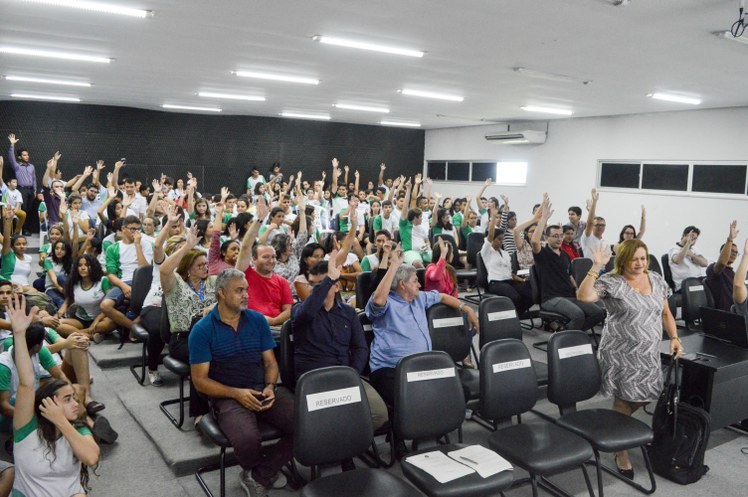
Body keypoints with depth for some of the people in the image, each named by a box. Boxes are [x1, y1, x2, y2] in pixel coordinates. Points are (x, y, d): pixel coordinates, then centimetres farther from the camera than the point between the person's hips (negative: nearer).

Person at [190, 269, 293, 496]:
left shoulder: (258, 320, 8)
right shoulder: (202, 330, -3)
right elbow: (200, 379, -4)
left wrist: (270, 387, -9)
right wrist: (237, 393, -16)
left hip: (262, 391, 4)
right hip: (227, 397, -4)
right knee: (247, 441, -35)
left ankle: (258, 476, -1)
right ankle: (269, 469, 4)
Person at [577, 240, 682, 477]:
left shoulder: (657, 280, 8)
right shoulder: (611, 282, -10)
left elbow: (665, 313, 16)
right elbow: (583, 296, -25)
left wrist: (674, 337, 3)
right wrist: (596, 267, -27)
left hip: (648, 354, 6)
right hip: (621, 354, -5)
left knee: (643, 397, 10)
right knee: (625, 400, 1)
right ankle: (621, 453, 18)